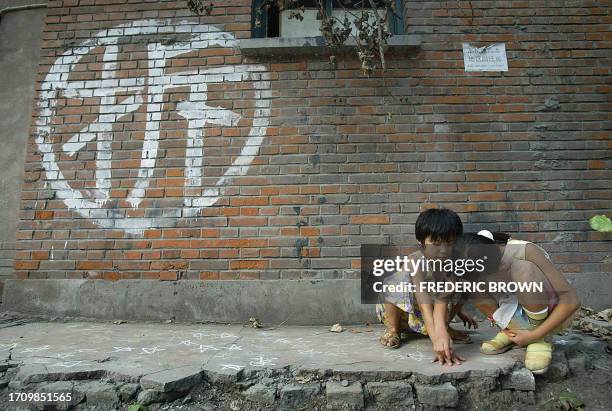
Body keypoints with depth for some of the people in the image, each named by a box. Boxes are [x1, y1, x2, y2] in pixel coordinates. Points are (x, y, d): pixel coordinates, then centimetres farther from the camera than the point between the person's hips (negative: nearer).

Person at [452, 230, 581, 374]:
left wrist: (534, 335, -26)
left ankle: (541, 338, -12)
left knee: (522, 269, -32)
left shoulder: (526, 251, -29)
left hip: (552, 314, -4)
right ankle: (511, 331, 0)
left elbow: (572, 301, -29)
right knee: (472, 286, -21)